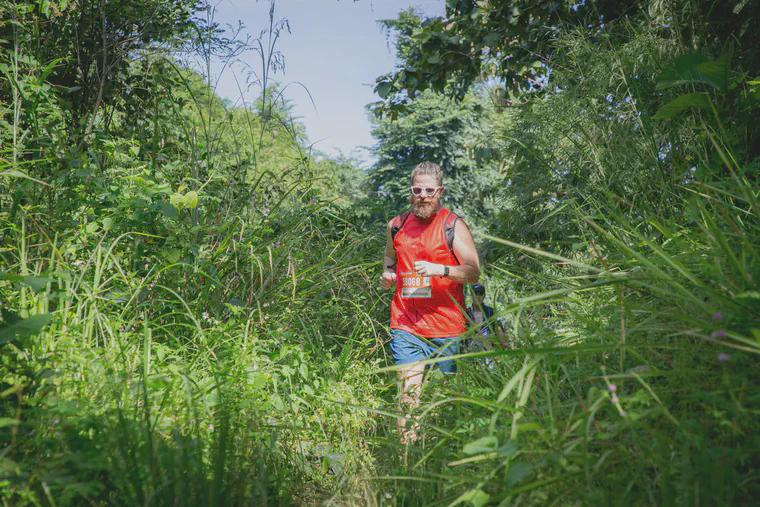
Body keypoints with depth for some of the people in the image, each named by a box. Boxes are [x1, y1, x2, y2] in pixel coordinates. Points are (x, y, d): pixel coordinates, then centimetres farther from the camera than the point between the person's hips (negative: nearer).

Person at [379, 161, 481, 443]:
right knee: (408, 394, -6)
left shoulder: (453, 225, -1)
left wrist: (441, 270, -21)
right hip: (406, 325, 2)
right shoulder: (396, 225, 10)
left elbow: (474, 272, -5)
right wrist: (387, 275, 10)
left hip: (447, 325, -2)